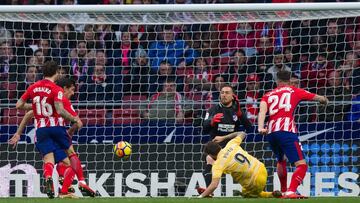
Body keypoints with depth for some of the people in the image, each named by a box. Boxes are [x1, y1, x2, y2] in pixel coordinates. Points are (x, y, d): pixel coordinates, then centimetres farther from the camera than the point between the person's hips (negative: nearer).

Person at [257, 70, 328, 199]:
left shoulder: (268, 95, 22)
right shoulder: (294, 91, 18)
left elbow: (262, 111, 2)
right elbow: (317, 98, 30)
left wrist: (261, 128, -12)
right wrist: (324, 100, 53)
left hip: (271, 132, 5)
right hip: (286, 130, -5)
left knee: (281, 160, 32)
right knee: (302, 165, -9)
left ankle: (283, 191, 40)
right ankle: (291, 192, -30)